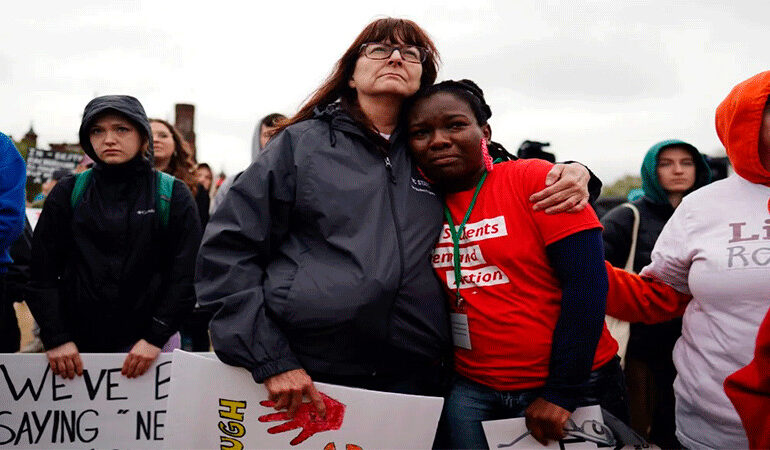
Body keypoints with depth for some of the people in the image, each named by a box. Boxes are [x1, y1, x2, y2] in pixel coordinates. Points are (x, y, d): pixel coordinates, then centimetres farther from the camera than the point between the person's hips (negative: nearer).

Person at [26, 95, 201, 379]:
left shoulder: (173, 196, 0)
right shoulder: (68, 193, 6)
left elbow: (186, 273, -4)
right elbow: (42, 270, 3)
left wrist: (155, 337, -11)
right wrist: (55, 337, -6)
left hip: (147, 342, -1)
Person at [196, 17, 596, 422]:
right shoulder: (303, 142, 1)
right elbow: (226, 252, -2)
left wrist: (570, 173, 1)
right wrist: (270, 360, -11)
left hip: (411, 383, 3)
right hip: (300, 380, -2)